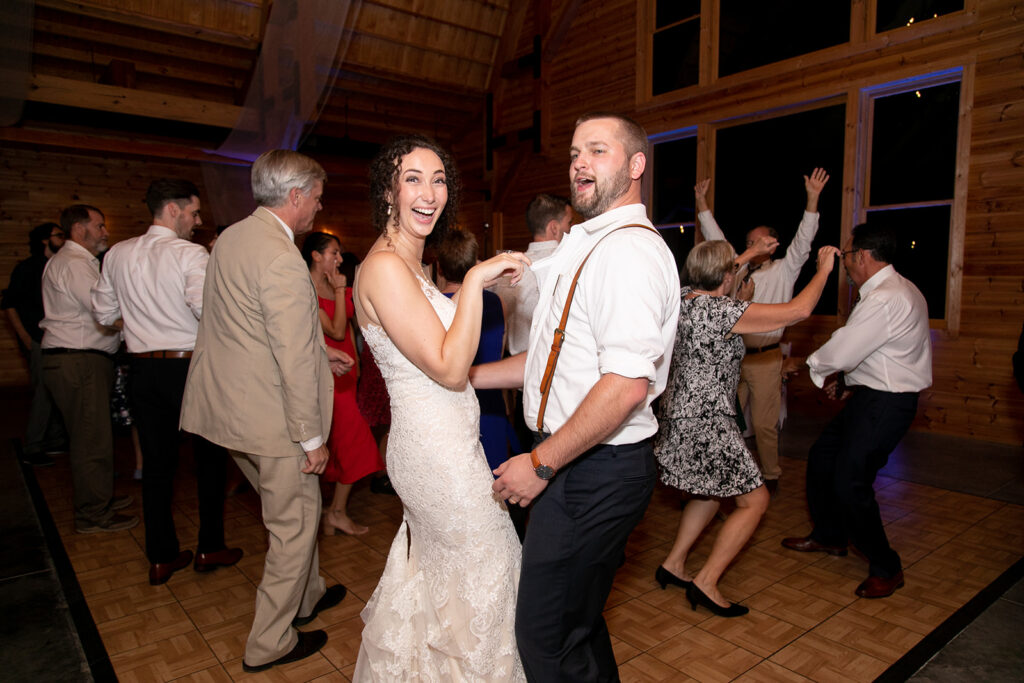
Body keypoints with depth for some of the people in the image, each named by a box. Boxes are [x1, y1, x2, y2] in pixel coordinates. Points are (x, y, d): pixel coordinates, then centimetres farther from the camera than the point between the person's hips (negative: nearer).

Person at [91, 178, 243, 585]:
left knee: (157, 464, 13)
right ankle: (210, 548, 21)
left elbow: (104, 314, 13)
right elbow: (208, 309, -28)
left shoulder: (117, 254, 6)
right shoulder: (190, 254, -13)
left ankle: (161, 557, 23)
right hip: (189, 367, -5)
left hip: (142, 369, 5)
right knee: (209, 458, 11)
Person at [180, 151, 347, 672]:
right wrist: (312, 437, -17)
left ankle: (306, 595, 45)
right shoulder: (281, 258, -24)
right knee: (295, 522, 9)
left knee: (289, 511, 25)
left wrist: (322, 352, 22)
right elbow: (293, 359, -25)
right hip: (271, 417, -10)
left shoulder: (230, 238, 7)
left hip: (229, 405, 10)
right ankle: (270, 643, 25)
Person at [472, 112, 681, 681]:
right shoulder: (589, 246, 16)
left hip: (596, 472, -10)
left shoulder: (628, 249, -18)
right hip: (583, 467, 10)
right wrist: (466, 377, 15)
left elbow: (627, 383, -28)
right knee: (576, 618, 24)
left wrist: (541, 463, -21)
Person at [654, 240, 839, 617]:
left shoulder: (681, 298, 2)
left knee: (712, 491, 26)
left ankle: (673, 565, 30)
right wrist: (824, 268, -2)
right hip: (706, 422, -9)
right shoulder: (724, 311, -20)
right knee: (755, 500, 5)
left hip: (678, 415, 9)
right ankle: (706, 583, 6)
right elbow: (799, 310, -17)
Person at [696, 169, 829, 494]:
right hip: (733, 356, 4)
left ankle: (770, 476, 19)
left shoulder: (783, 272, 2)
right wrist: (702, 202, 12)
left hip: (765, 358, -4)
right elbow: (715, 238, 14)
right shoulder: (738, 270, 11)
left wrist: (812, 199, -22)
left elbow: (803, 241, -10)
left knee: (763, 423, 1)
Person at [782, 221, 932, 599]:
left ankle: (886, 568, 14)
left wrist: (805, 364, -5)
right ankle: (829, 536, 35)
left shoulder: (885, 300, -24)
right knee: (821, 457, 17)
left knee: (850, 482, -7)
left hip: (885, 404, -11)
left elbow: (839, 354, -24)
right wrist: (849, 380, 8)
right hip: (871, 395, 11)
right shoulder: (896, 290, 11)